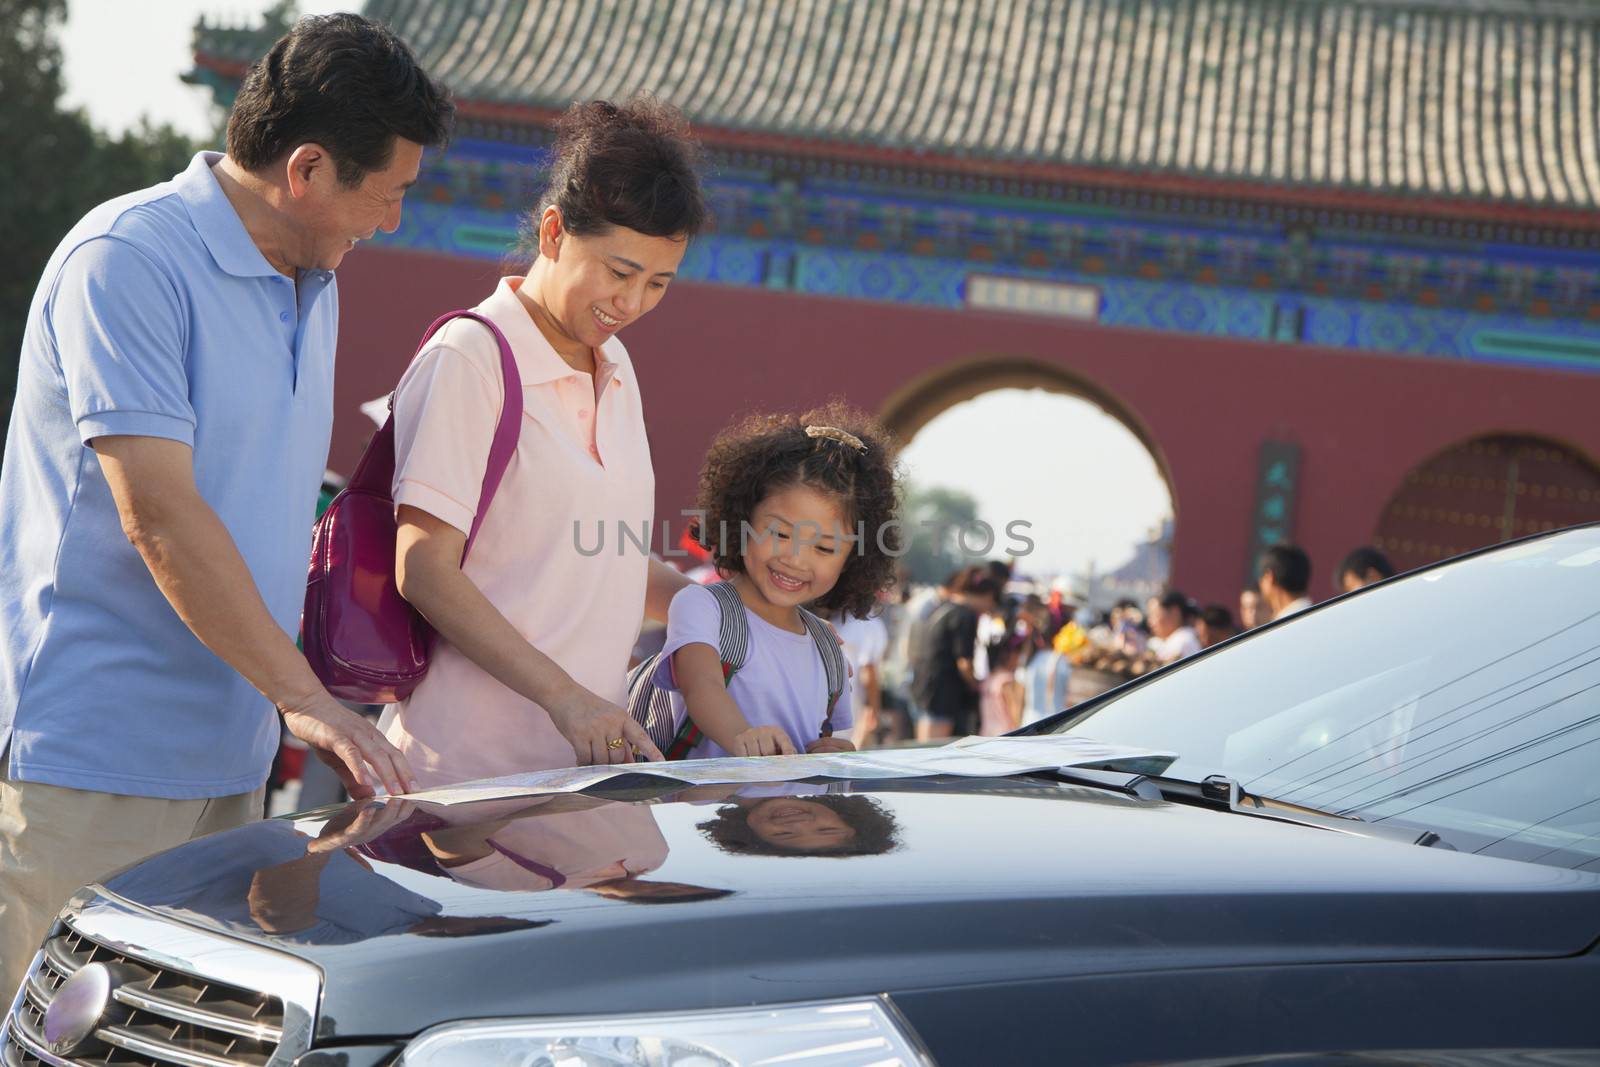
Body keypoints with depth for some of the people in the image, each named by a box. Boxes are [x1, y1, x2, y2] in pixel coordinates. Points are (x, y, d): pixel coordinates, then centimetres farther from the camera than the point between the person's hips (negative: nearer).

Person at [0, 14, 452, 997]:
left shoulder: (314, 288, 15)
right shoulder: (128, 261, -13)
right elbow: (159, 517, -20)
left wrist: (295, 716, 16)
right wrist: (303, 696, -21)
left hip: (230, 762, 8)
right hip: (92, 763, -8)